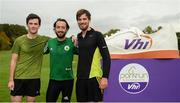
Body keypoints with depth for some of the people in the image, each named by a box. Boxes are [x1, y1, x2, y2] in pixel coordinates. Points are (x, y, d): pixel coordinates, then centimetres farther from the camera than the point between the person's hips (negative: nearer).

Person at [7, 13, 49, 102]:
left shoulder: (44, 39, 1)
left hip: (34, 78, 1)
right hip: (18, 78, -1)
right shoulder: (19, 40, -2)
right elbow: (13, 61, 0)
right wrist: (11, 79, -4)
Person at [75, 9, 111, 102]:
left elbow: (106, 57, -8)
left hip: (94, 77, -5)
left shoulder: (97, 35, -4)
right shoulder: (78, 37, 11)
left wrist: (105, 77, -17)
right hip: (80, 78, 5)